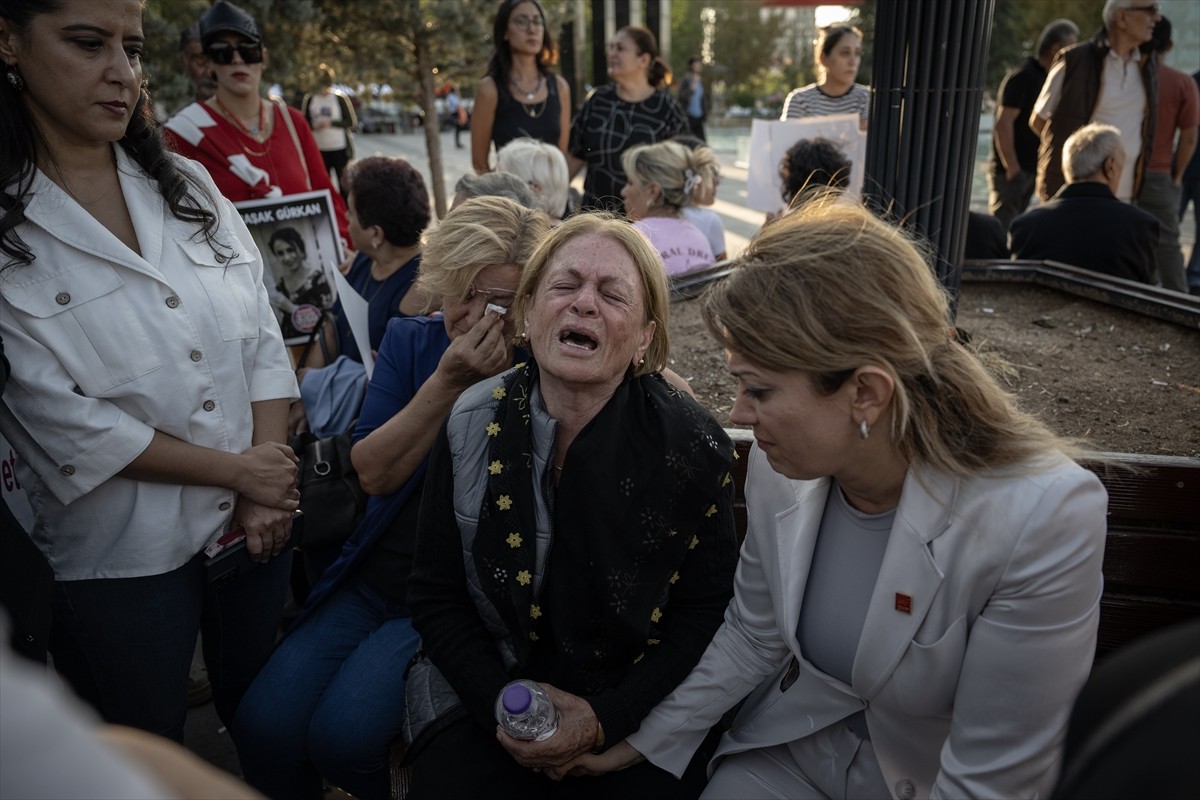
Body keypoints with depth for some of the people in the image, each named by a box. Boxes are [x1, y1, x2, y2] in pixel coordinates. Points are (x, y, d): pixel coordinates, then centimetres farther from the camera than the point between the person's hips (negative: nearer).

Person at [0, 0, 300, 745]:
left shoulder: (187, 186, 4)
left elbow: (263, 340, 0)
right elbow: (62, 422, -14)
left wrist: (267, 493, -8)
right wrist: (237, 470, -12)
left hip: (256, 521, 4)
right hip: (118, 558, -3)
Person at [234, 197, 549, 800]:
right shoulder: (410, 341, 2)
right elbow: (373, 473, -7)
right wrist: (449, 380, -19)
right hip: (374, 581, 4)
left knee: (343, 734, -19)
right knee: (264, 726, -11)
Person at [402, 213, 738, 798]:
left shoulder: (694, 444, -14)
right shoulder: (471, 426, -8)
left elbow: (706, 608, -6)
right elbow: (435, 596, 0)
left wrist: (607, 718, -14)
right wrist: (499, 704, -13)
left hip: (635, 708, -1)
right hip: (487, 698, 1)